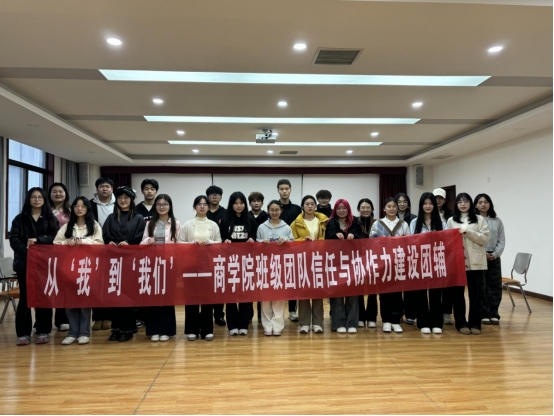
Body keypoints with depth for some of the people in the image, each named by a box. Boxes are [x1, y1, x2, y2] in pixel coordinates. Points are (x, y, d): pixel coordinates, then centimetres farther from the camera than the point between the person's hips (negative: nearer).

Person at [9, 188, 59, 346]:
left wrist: (38, 240, -19)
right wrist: (27, 252, -17)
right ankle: (23, 333, 8)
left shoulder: (51, 219, 10)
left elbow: (55, 238, -3)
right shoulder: (20, 218, 8)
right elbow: (13, 240, -2)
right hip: (24, 262, 0)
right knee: (25, 297, 1)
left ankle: (43, 332, 8)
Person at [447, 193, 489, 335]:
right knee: (458, 293, 3)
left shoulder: (480, 220, 6)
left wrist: (468, 232, -13)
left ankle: (475, 323, 15)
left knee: (475, 293, 5)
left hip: (476, 262, -1)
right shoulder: (451, 221, 10)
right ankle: (461, 323, 13)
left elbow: (485, 239, -3)